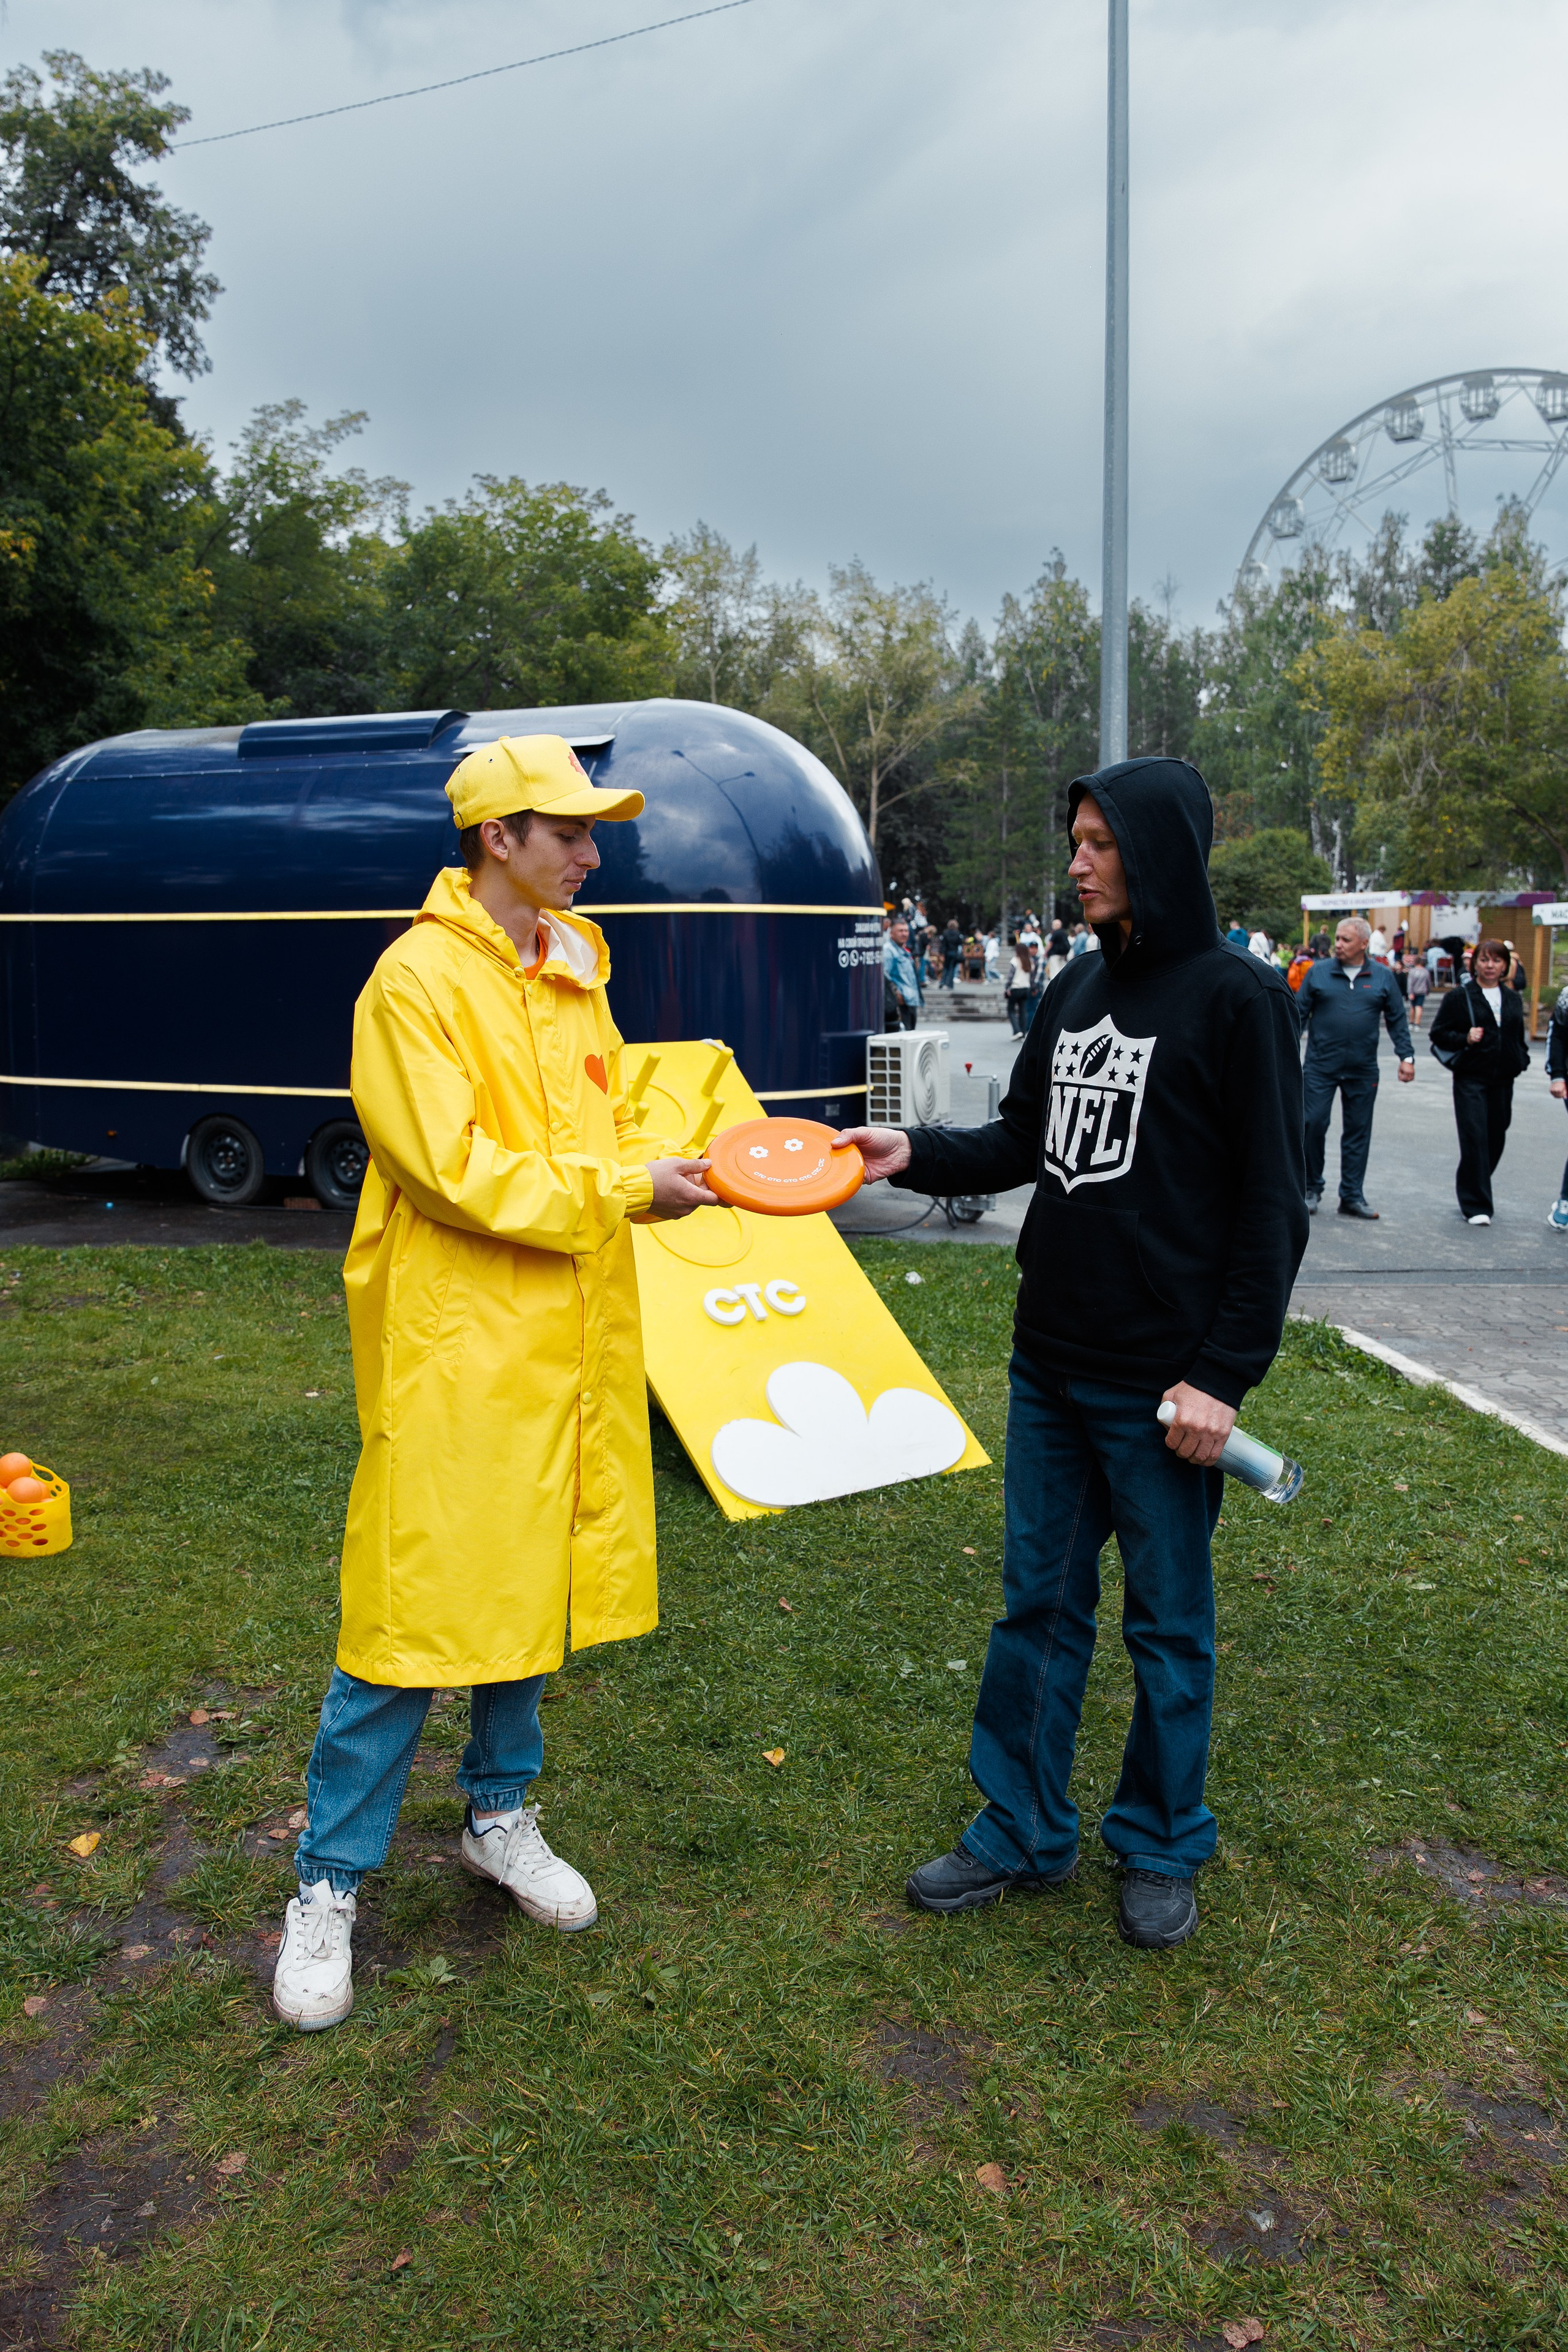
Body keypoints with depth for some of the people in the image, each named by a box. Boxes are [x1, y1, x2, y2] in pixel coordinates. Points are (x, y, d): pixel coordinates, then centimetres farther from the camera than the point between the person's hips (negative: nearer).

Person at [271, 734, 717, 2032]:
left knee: (533, 1580, 17)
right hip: (452, 1347, -7)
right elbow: (452, 1172, -19)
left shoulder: (573, 970, 11)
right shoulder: (420, 980, -14)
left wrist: (665, 1165, -1)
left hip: (566, 1338, 7)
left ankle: (500, 1814, 37)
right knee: (416, 1607, -1)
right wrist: (620, 1190, -17)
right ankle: (329, 1884, 17)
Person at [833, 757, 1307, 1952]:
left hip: (1160, 1387, -6)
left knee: (1167, 1622, 10)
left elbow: (1271, 1206, -12)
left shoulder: (1238, 998, -10)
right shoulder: (1078, 987, 10)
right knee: (1039, 1601, 14)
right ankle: (1023, 1831, 30)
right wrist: (917, 1152, -3)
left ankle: (1162, 1847, 29)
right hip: (1051, 1365, 6)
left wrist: (1225, 1373, -15)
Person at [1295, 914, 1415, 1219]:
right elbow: (1299, 1014, 4)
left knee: (1358, 1132, 6)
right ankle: (1311, 1189, 13)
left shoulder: (1383, 977, 5)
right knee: (1313, 1125, -4)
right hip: (1320, 1067, -1)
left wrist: (1406, 1057, 2)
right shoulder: (1319, 973, 2)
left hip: (1363, 1071, 1)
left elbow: (1398, 1020, 9)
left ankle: (1352, 1196, 14)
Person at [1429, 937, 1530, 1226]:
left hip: (1503, 1081, 5)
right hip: (1471, 1079, -5)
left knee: (1496, 1139, 8)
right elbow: (1439, 1033, -1)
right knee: (1475, 1139, -11)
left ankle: (1470, 1188, 29)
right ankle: (1476, 1206, -6)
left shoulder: (1513, 999, 14)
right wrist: (1465, 1039, -17)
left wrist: (1522, 1059, 11)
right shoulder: (1459, 996, -1)